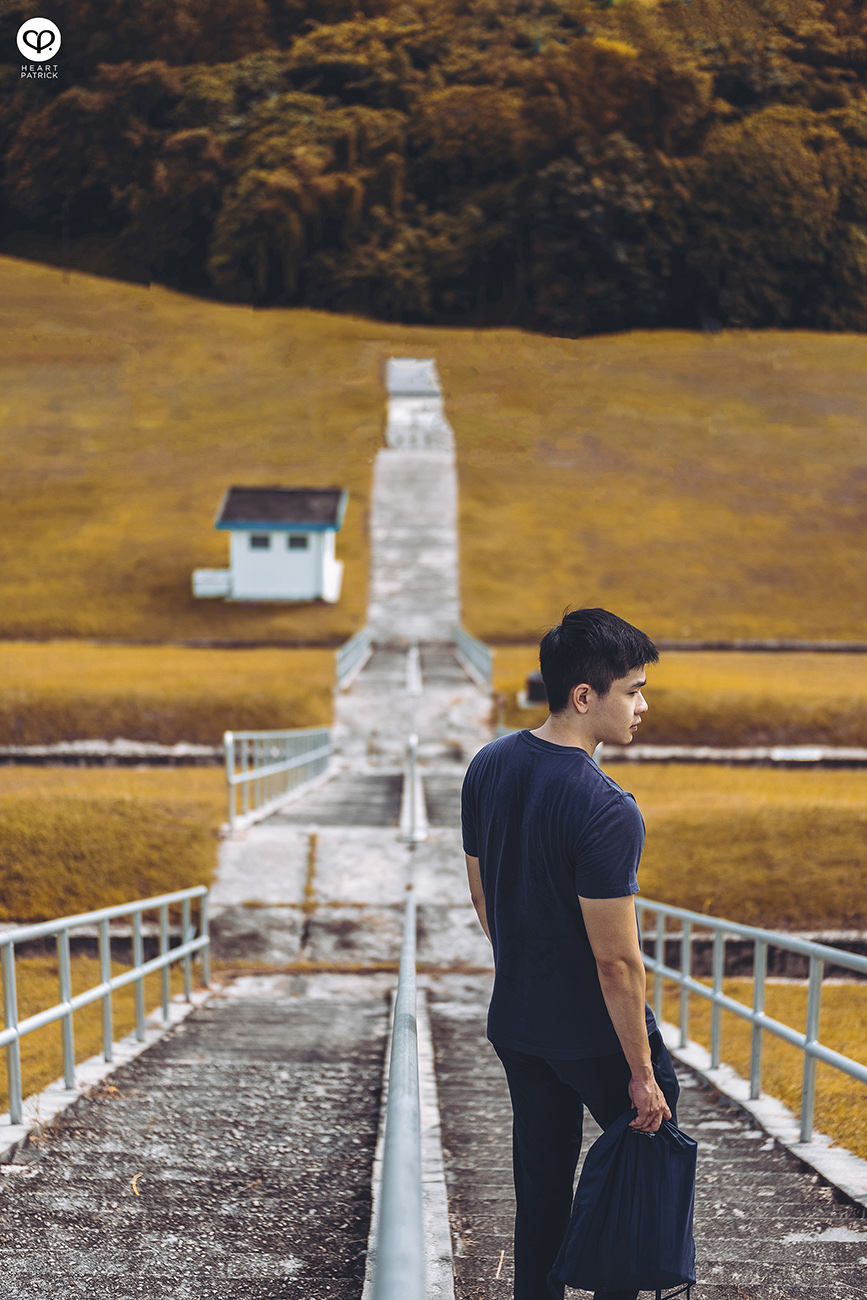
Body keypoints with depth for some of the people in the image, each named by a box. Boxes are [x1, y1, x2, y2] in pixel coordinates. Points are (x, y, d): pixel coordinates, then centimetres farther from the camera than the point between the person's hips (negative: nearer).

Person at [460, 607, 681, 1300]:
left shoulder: (488, 767, -2)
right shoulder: (607, 812, -26)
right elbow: (617, 961, -23)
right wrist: (642, 1073, -14)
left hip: (515, 1024, 7)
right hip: (596, 1034, -7)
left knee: (540, 1184, 17)